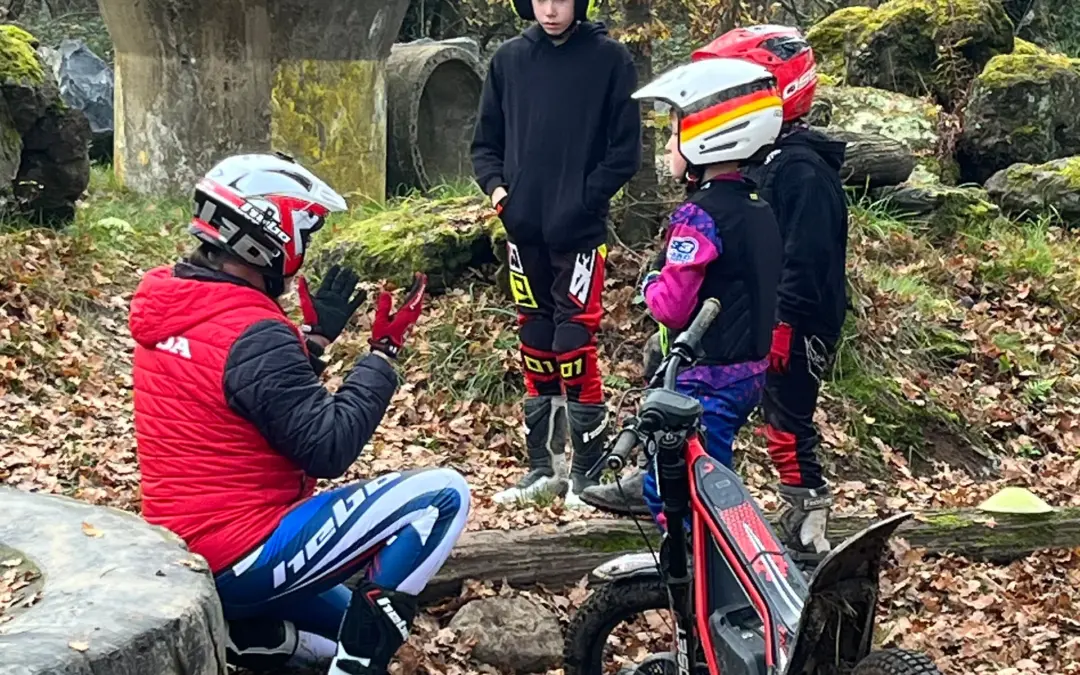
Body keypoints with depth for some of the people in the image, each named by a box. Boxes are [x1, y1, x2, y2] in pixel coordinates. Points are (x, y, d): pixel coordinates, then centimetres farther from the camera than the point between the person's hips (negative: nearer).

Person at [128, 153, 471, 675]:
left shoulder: (167, 308, 8)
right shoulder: (253, 334, -20)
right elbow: (329, 448, -19)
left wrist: (317, 336, 14)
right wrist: (384, 353, -12)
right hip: (243, 558, -10)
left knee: (358, 626, 29)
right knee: (444, 494, -10)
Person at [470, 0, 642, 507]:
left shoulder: (608, 58, -2)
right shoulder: (509, 59, 9)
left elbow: (625, 150, -4)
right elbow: (486, 141, 15)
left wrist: (583, 200, -13)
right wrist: (495, 186, -3)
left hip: (579, 232, -4)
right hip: (523, 230, 4)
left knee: (574, 349, -7)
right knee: (535, 348, 11)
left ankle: (587, 473, 5)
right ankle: (544, 466, 21)